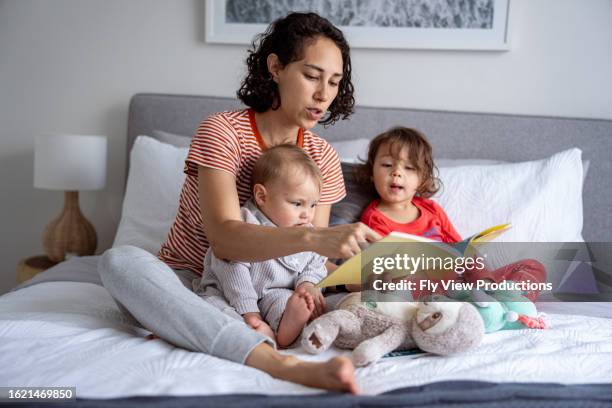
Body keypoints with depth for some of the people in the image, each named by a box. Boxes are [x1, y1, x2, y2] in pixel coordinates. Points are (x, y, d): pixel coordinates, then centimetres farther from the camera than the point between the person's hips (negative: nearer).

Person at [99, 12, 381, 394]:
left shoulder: (324, 158, -1)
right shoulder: (221, 131, -15)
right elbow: (225, 238, -30)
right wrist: (313, 237, -45)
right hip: (186, 285, -3)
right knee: (119, 261, -34)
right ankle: (282, 364, -49)